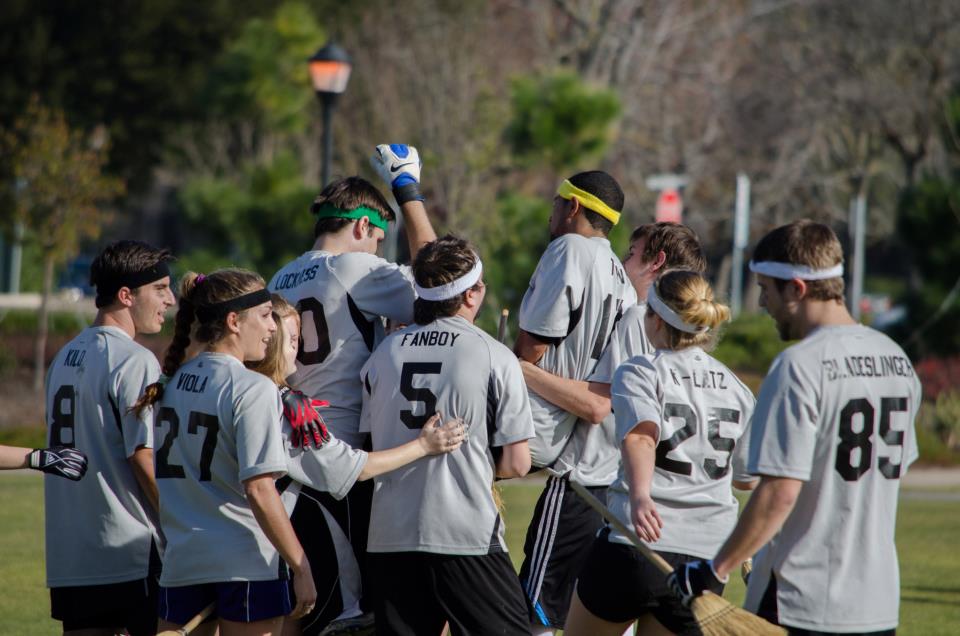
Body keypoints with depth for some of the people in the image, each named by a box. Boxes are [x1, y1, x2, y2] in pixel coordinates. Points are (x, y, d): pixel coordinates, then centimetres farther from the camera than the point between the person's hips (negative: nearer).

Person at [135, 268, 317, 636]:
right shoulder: (252, 389, -12)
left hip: (180, 563, 6)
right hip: (247, 564, -6)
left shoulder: (171, 383, 9)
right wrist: (300, 567, -14)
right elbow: (259, 491, -18)